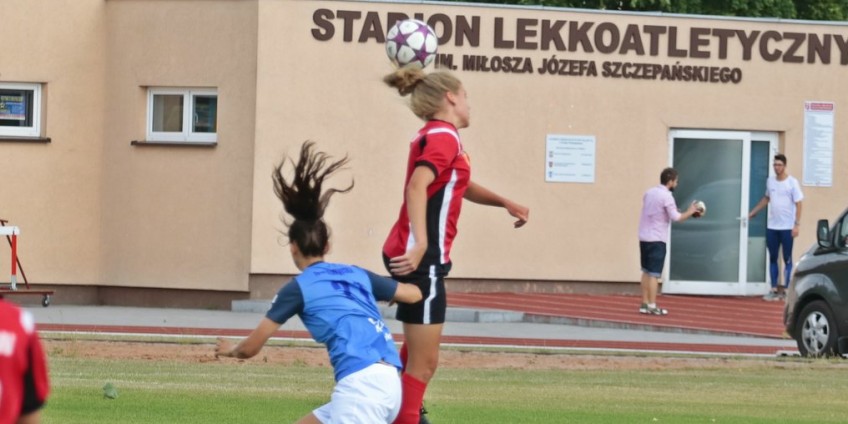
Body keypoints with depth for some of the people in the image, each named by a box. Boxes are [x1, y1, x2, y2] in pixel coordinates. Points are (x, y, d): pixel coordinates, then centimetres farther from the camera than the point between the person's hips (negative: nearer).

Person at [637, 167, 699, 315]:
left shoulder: (649, 192, 10)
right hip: (657, 239, -7)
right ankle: (652, 306, -6)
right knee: (654, 274, -5)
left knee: (646, 272, 12)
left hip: (644, 237, 7)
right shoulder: (666, 196, -14)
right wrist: (690, 212, -1)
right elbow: (676, 218, -16)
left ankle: (645, 304, 12)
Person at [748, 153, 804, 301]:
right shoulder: (770, 181, 8)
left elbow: (798, 204, -9)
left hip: (787, 228, -5)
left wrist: (797, 224, -15)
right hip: (772, 227, 5)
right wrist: (753, 212, 25)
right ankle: (774, 289, 13)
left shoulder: (792, 182, -8)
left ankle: (786, 290, 3)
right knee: (772, 258, 8)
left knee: (787, 260, 0)